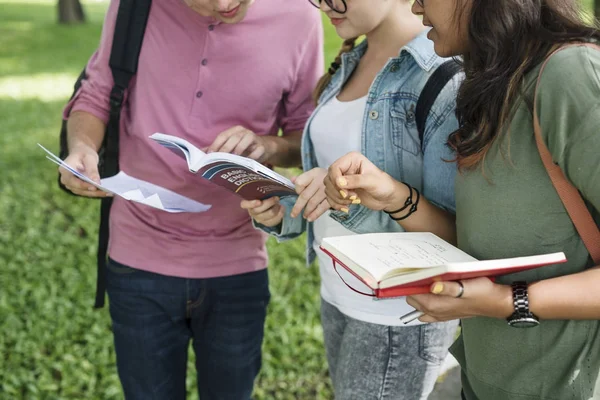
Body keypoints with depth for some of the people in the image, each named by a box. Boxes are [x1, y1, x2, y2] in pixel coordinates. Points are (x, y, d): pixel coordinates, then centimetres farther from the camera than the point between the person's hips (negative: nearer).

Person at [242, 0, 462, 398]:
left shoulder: (447, 76, -18)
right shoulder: (350, 64, 5)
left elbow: (455, 232, -19)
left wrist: (362, 194, -32)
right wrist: (282, 211, -7)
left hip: (399, 315, -7)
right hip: (337, 294, 7)